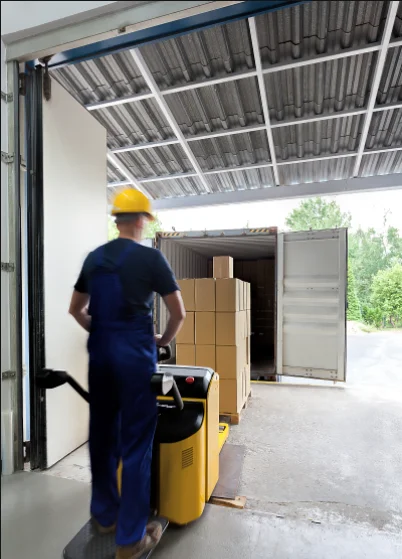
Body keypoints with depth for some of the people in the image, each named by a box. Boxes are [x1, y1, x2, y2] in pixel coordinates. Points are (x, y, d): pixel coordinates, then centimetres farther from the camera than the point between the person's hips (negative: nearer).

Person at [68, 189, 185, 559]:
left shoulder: (94, 258, 9)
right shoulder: (150, 257, -9)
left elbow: (76, 309, 16)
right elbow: (179, 313, -9)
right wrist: (164, 340, 8)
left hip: (100, 353, 7)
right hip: (135, 355, -6)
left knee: (102, 435, 18)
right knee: (136, 443, 5)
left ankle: (104, 516, 37)